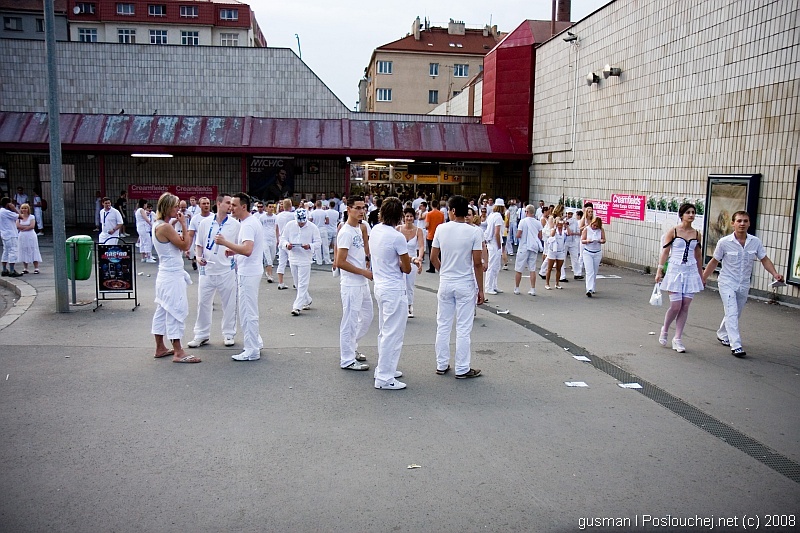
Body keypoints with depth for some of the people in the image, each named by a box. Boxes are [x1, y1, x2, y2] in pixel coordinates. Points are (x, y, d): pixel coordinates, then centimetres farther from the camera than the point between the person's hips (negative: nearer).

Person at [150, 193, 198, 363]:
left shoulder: (158, 225, 10)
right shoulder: (165, 227, -19)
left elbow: (179, 244, 11)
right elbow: (185, 245, -16)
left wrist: (177, 223, 3)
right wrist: (184, 224, -12)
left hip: (166, 274, 10)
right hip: (172, 276, -10)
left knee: (163, 311, 15)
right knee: (176, 311, -6)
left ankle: (160, 348, 24)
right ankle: (178, 353, -2)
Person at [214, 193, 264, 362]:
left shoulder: (248, 224, -19)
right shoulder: (250, 221, 14)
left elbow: (247, 250, -31)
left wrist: (225, 243, -26)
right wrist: (234, 251, 12)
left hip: (248, 274, -11)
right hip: (247, 272, 11)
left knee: (247, 313, -4)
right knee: (249, 311, 19)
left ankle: (252, 351, 3)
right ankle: (256, 343, 30)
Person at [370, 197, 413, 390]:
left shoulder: (375, 231, 3)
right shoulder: (397, 237, -20)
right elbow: (406, 269, -12)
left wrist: (408, 260, 9)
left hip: (380, 287, 9)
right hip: (394, 291, -9)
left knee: (384, 332, 20)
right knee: (393, 334, -2)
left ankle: (384, 368, 31)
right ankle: (384, 378, 2)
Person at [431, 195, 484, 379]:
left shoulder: (441, 229, -4)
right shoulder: (474, 232, -12)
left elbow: (433, 257, 4)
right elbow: (477, 263, -12)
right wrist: (481, 289, -4)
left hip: (445, 283, 3)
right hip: (465, 286, -3)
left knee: (443, 326, 13)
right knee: (463, 329, 4)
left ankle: (441, 365, 21)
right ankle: (462, 369, 12)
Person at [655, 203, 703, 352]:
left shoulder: (697, 234, 8)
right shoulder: (673, 232, -3)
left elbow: (698, 256, 16)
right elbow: (665, 252, -3)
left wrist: (701, 275, 18)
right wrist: (659, 271, -8)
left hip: (691, 272, 4)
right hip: (675, 271, -4)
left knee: (685, 306, 2)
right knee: (675, 306, -7)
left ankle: (677, 339, 11)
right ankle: (664, 330, 20)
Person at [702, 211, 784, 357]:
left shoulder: (755, 242, -4)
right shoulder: (724, 242, -12)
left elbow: (764, 259, 4)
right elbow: (714, 262, 0)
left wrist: (775, 274, -11)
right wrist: (703, 278, 3)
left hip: (744, 285, 4)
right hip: (727, 283, -4)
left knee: (736, 314, 17)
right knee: (732, 314, -15)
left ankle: (722, 335, 41)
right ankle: (736, 346, -18)